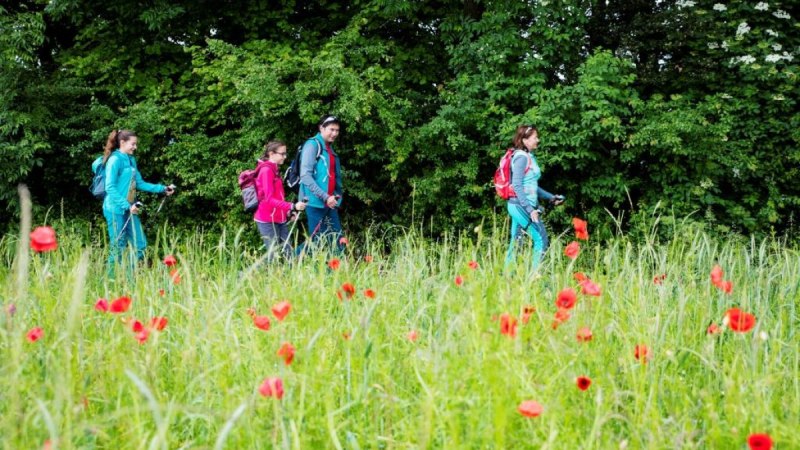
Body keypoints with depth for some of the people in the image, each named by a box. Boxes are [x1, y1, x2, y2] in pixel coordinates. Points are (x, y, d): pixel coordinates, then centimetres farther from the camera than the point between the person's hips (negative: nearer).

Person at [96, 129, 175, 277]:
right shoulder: (115, 160, -12)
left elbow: (140, 183, 17)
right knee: (118, 248, -4)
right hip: (116, 210, -9)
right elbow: (110, 188, -17)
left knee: (140, 245, 6)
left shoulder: (131, 160, 14)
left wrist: (163, 189, 11)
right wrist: (126, 205, -22)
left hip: (129, 210, 9)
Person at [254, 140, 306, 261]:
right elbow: (269, 199, -21)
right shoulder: (266, 170, -14)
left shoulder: (273, 170, 15)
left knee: (288, 253, 4)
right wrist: (292, 207, -28)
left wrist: (288, 212, 13)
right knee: (273, 255, -7)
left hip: (279, 219, 9)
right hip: (268, 220, -9)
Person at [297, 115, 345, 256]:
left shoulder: (330, 149, 17)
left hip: (330, 203, 8)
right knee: (315, 241, -5)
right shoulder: (312, 145, -8)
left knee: (338, 240, 3)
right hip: (315, 202, -8)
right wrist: (325, 197, -20)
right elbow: (305, 176, -17)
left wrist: (337, 195, 4)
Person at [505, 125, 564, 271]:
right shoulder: (521, 157, -14)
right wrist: (530, 209, -24)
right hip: (521, 206, -9)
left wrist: (551, 197, 23)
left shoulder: (529, 157, 14)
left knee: (515, 243, 10)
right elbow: (517, 186, -20)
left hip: (519, 206, 9)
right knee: (541, 239, -7)